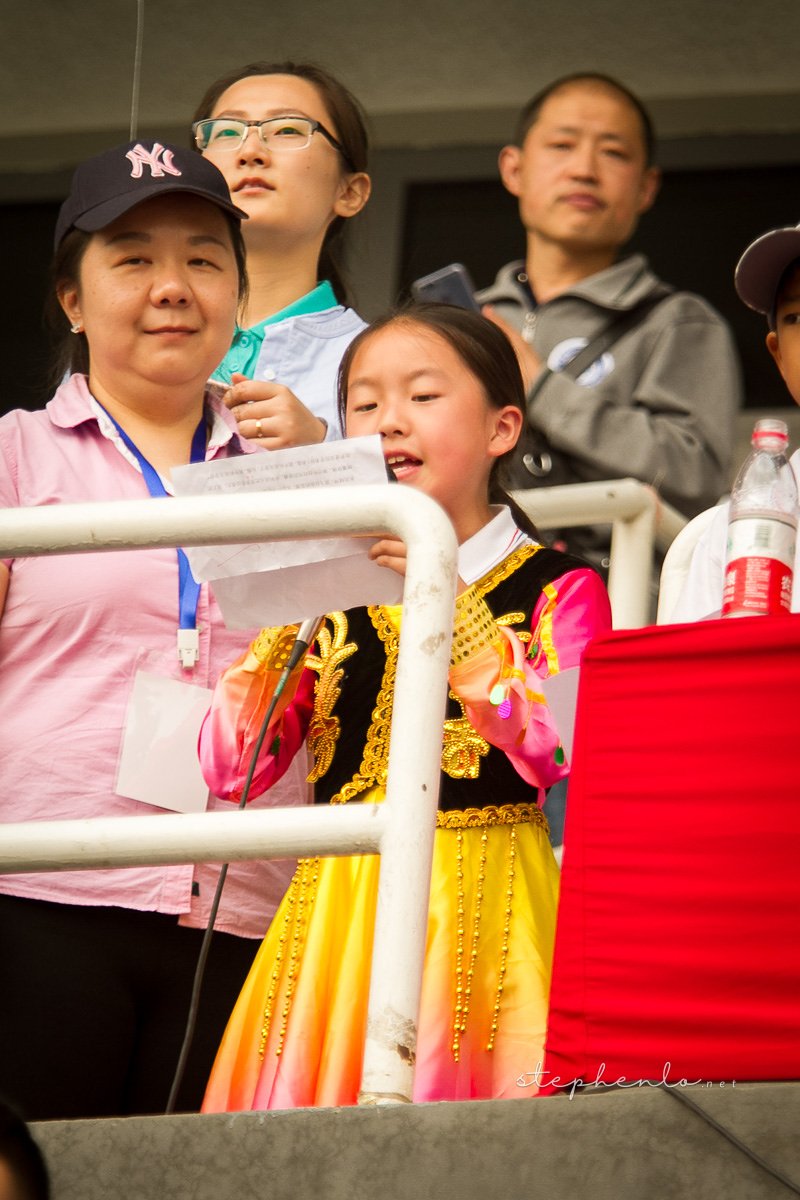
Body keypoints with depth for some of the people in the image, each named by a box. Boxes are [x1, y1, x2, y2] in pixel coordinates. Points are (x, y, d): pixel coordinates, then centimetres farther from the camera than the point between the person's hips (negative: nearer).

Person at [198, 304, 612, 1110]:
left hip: (480, 913, -3)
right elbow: (229, 768, 5)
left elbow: (560, 750, -16)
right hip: (338, 914, 4)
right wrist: (286, 621, -6)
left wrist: (451, 601, -20)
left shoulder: (556, 589, 1)